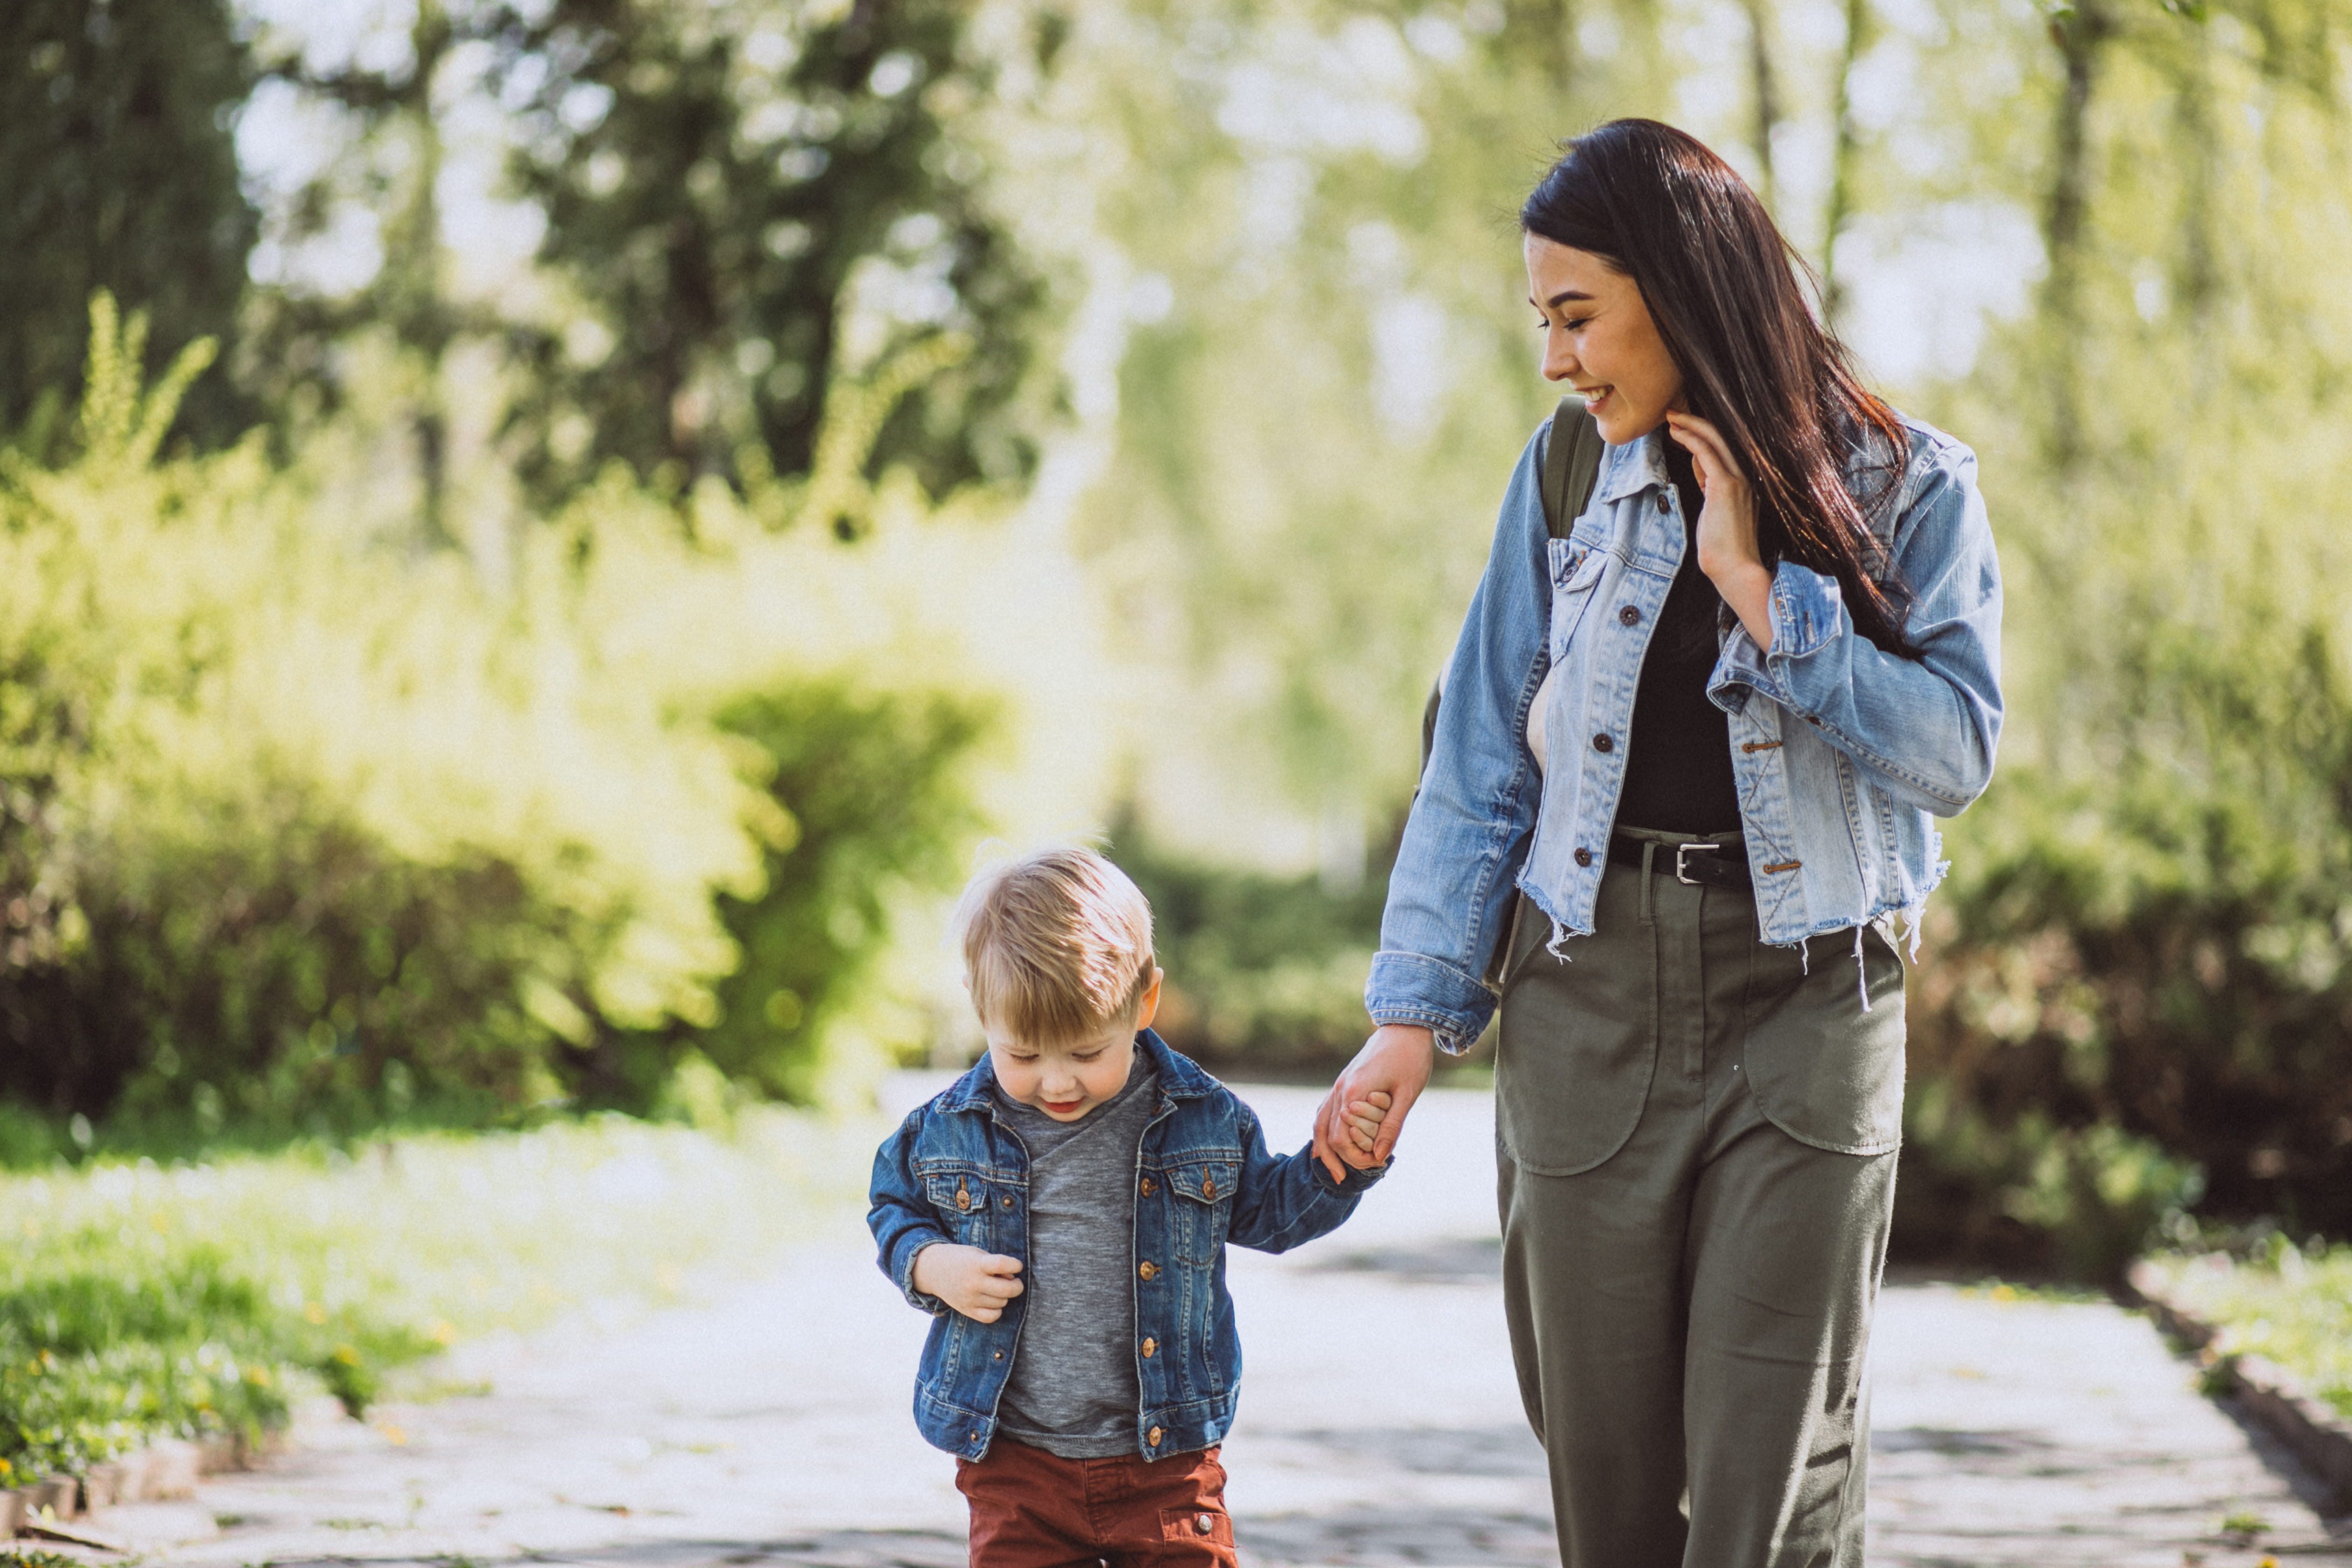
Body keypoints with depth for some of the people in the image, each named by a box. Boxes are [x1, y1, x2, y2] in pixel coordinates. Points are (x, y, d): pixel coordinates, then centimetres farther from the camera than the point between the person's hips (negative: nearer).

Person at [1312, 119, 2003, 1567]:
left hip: (1807, 1000, -2)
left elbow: (1958, 751, -12)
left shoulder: (1908, 486, -2)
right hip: (1587, 992, 3)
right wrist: (1417, 1013, 1)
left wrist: (1760, 592, -15)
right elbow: (1483, 764, 6)